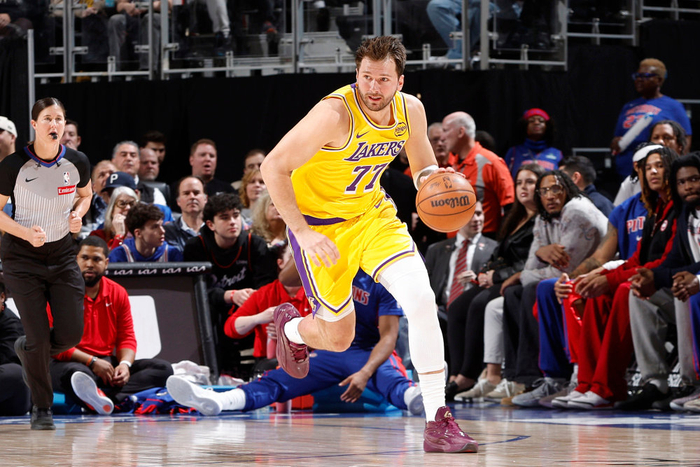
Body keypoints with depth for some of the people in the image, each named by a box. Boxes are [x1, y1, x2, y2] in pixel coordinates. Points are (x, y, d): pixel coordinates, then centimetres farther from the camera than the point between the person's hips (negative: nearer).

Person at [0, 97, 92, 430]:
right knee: (39, 337, -7)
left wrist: (77, 214, -6)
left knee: (71, 334, -2)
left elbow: (85, 194, 15)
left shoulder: (77, 163, -6)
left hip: (62, 255, 4)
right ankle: (41, 409, 14)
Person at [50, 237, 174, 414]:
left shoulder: (118, 293, 12)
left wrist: (125, 364, -13)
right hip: (75, 363, -6)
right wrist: (92, 362, -21)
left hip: (108, 362, 6)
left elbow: (127, 338, 11)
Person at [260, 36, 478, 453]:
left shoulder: (410, 110, -10)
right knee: (339, 339, 3)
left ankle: (438, 422, -15)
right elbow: (274, 167, -26)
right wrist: (302, 232, -32)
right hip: (320, 223, -4)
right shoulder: (336, 114, -28)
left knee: (422, 298, -19)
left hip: (374, 214, 4)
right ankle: (291, 327, 42)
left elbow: (424, 167, 8)